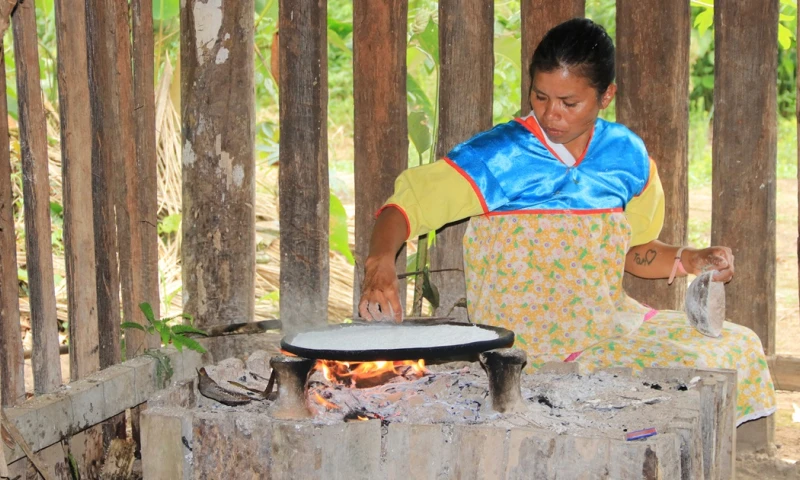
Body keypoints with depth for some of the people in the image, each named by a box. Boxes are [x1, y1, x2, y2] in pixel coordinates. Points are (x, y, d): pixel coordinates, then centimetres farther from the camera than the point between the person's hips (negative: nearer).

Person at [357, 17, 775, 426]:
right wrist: (380, 266, -34)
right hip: (522, 336, -6)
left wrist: (690, 261, 0)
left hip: (608, 322, 6)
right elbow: (404, 207, -14)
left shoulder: (626, 154, 5)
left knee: (737, 347, -8)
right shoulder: (497, 157, -10)